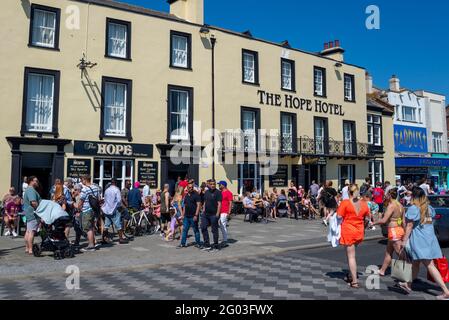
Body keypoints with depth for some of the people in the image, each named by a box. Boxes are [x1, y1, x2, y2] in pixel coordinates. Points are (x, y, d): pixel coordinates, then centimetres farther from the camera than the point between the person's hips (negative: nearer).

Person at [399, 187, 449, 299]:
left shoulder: (413, 208, -12)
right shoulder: (429, 208, 10)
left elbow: (409, 226, -14)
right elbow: (430, 222, 16)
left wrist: (404, 241, -11)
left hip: (419, 240, -8)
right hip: (430, 238, 8)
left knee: (429, 265, -4)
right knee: (415, 263, 17)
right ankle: (409, 284, 29)